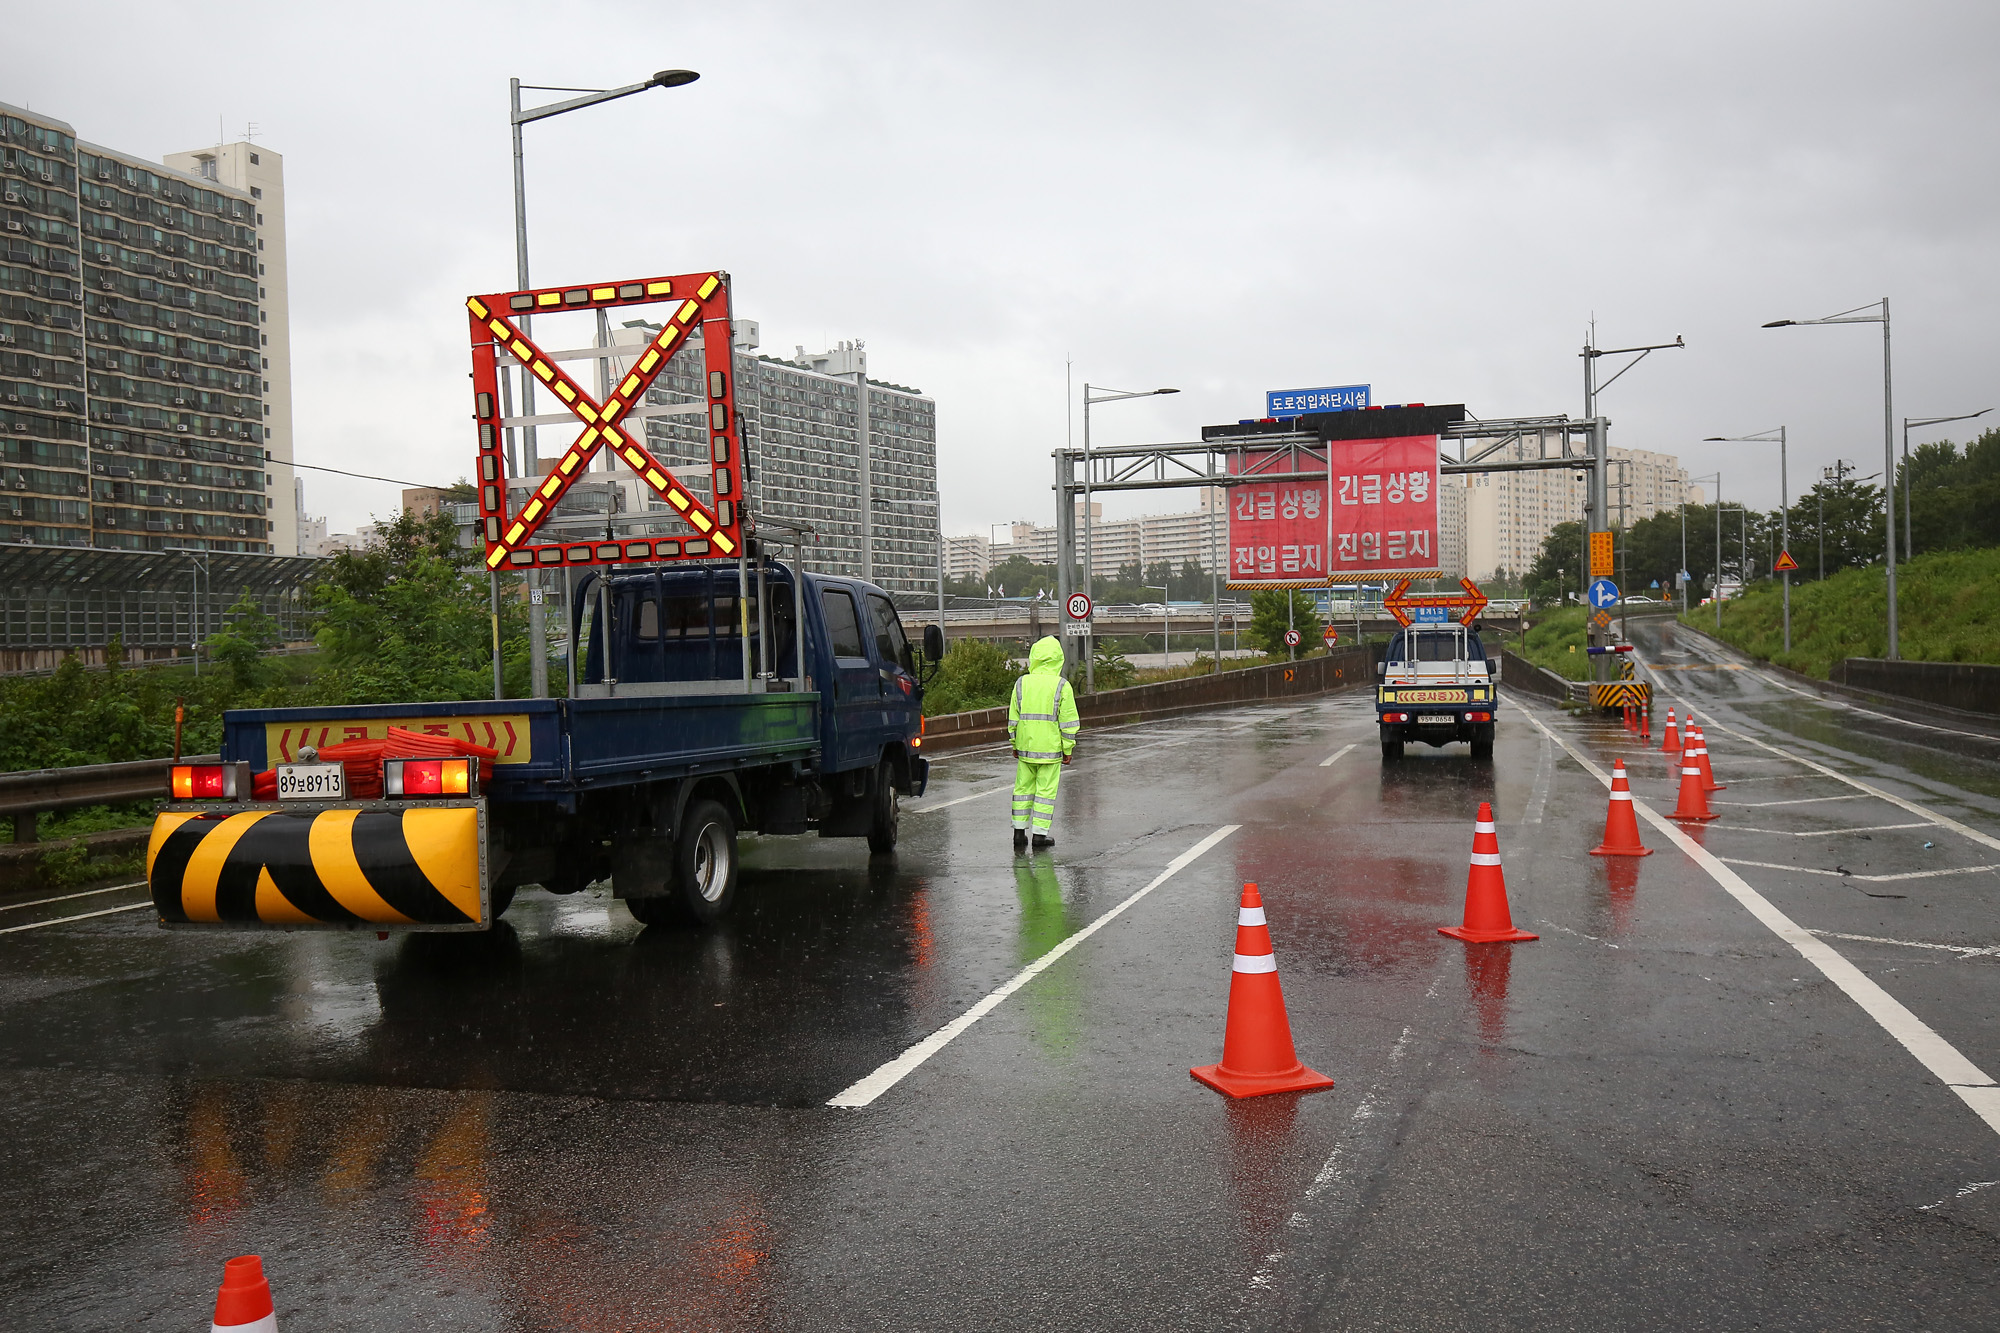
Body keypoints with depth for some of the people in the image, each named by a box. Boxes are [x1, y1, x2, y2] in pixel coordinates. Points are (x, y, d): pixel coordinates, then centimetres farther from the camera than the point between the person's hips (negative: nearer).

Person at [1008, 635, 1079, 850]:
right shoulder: (1062, 686, -6)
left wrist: (1015, 744, 16)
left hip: (1025, 746, 3)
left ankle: (1019, 831, 12)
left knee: (1023, 788, 12)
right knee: (1046, 790, 3)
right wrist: (1068, 750, 3)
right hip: (1050, 748, -3)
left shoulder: (1021, 684, 2)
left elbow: (1013, 718, 6)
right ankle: (1040, 834, 4)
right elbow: (1068, 722, -6)